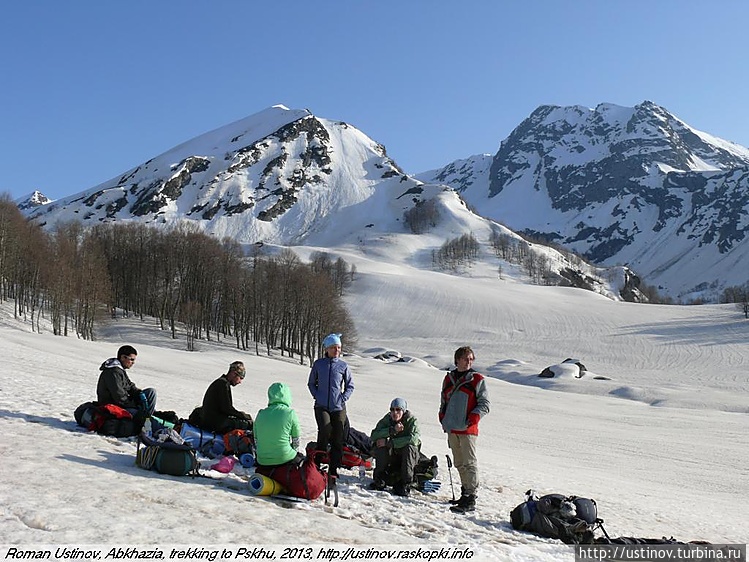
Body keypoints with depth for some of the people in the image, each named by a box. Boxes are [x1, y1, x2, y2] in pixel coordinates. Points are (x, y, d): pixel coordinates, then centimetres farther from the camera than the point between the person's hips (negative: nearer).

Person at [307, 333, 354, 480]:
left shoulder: (343, 365, 3)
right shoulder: (318, 364, 4)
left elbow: (350, 386, 12)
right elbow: (311, 383, 14)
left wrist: (343, 398, -3)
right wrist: (317, 396, 0)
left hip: (338, 407, 1)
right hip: (321, 406, -1)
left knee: (337, 439, 2)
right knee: (325, 429, -23)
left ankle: (333, 469, 14)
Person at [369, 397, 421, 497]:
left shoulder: (412, 420, -14)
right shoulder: (387, 419, -7)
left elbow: (414, 438, -34)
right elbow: (374, 436, -20)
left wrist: (389, 443, -33)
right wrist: (392, 430, -34)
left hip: (409, 457, -2)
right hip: (391, 456, 2)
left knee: (409, 447, -33)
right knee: (380, 446, -24)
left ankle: (405, 484, -26)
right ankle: (379, 479, -14)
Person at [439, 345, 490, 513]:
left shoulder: (477, 379, -2)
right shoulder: (449, 378, 13)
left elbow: (485, 403, -3)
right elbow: (444, 400, 23)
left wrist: (474, 418, -15)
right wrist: (443, 417, 10)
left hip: (468, 429, -6)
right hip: (452, 429, 6)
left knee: (469, 463, -7)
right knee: (459, 463, 14)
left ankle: (470, 499, -5)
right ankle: (465, 493, 26)